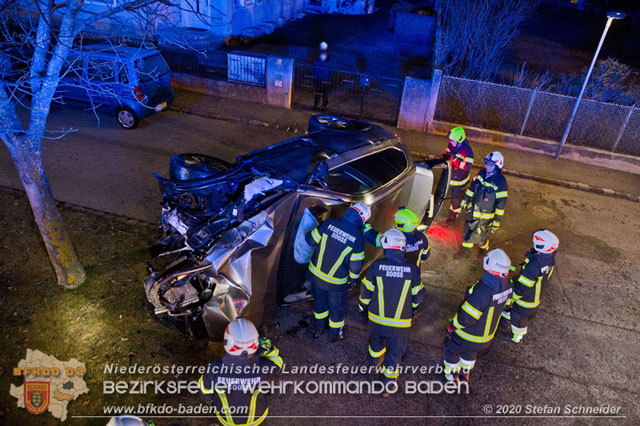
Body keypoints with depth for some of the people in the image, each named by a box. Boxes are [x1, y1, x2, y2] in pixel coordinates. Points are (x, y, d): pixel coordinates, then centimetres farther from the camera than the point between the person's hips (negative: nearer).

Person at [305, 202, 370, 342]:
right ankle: (335, 334, 46)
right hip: (336, 281, -3)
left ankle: (320, 326, 53)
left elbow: (311, 240, -8)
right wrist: (353, 279, 5)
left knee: (319, 300, 29)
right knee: (336, 307, 23)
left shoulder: (330, 223, -18)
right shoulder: (358, 237, -22)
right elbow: (355, 265, -14)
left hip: (316, 273, 3)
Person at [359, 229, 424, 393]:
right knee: (394, 352, 16)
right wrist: (412, 307, 19)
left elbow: (366, 290, -6)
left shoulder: (377, 265, -17)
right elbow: (418, 295, -2)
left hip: (377, 317, 1)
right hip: (401, 322, -1)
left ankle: (377, 360, 57)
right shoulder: (412, 269, -14)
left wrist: (363, 304, 14)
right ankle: (389, 383, 25)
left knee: (376, 340, 30)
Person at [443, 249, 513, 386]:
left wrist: (452, 327, -13)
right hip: (487, 335, 6)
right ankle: (465, 374, 54)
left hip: (469, 333, -6)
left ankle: (452, 375, 44)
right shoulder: (507, 285, -18)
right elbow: (505, 301, 3)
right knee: (470, 349, 35)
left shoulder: (481, 292, -41)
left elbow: (466, 317, -31)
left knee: (451, 348, 24)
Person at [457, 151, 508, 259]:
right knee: (467, 230, 19)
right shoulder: (482, 173, -6)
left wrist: (497, 221, -18)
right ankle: (466, 249, 42)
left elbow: (501, 203, -21)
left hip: (486, 215, -6)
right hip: (473, 209, 6)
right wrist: (465, 200, 16)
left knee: (480, 236, 7)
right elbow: (472, 187, 10)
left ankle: (484, 249, 40)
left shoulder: (500, 182, -26)